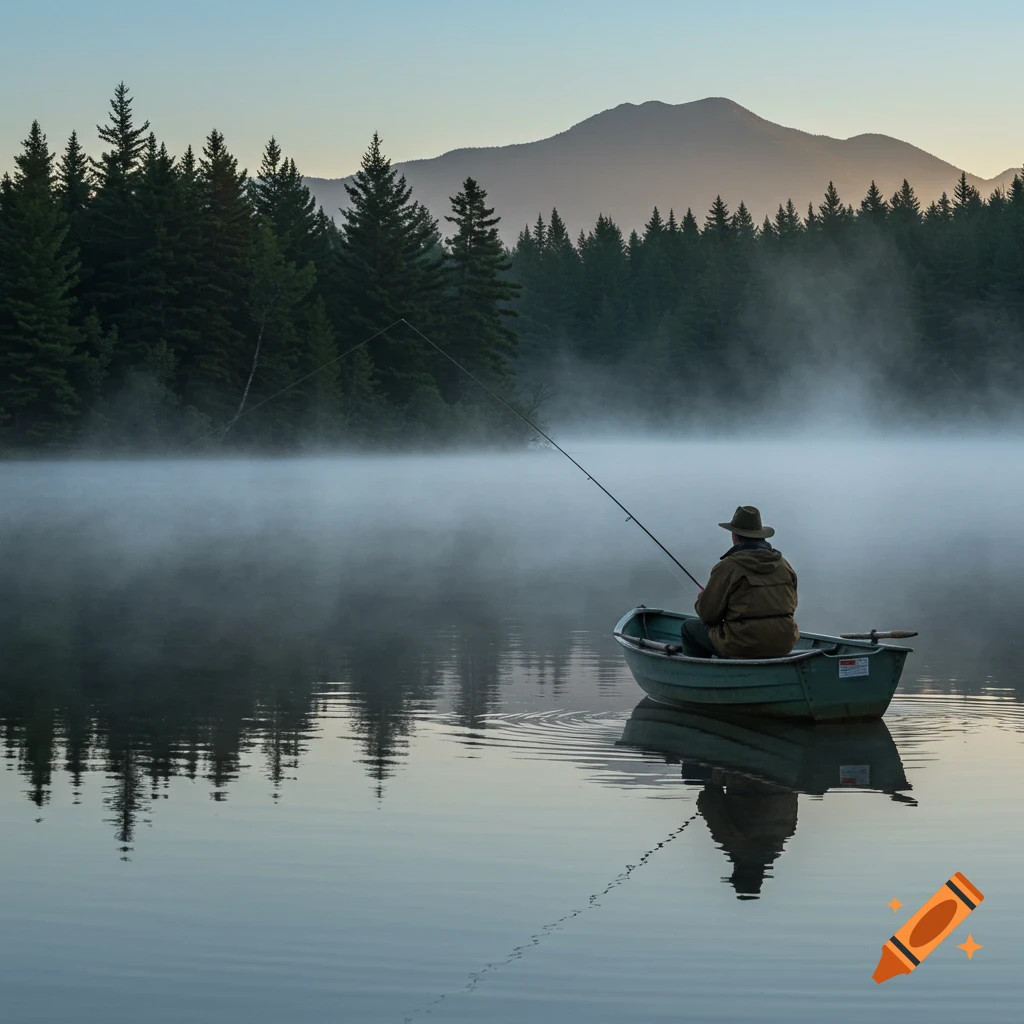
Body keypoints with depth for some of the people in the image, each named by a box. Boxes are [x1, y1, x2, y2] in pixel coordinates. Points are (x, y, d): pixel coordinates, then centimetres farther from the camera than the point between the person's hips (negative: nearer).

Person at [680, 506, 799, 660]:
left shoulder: (727, 566, -11)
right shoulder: (784, 565, 5)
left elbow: (708, 614, -7)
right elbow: (791, 605, 14)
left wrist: (702, 597, 16)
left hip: (741, 649, -6)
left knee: (690, 627, 19)